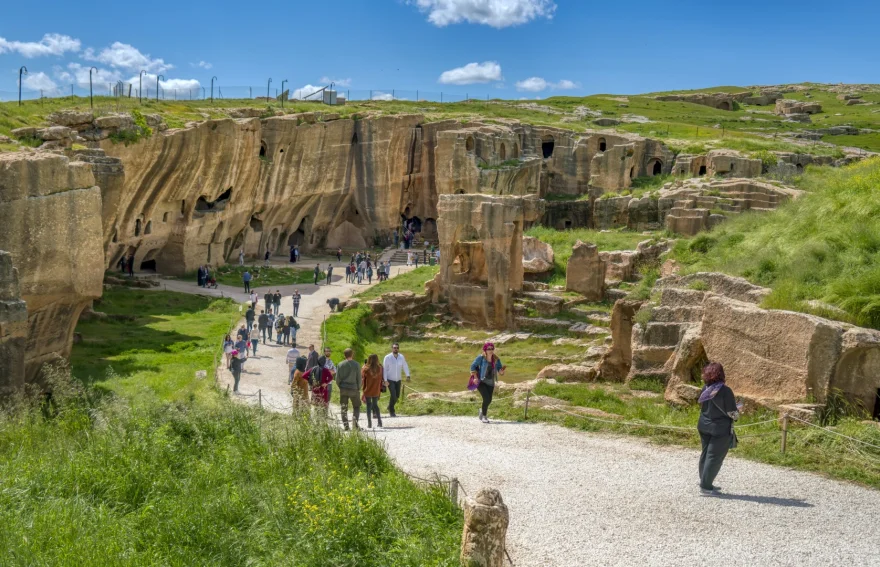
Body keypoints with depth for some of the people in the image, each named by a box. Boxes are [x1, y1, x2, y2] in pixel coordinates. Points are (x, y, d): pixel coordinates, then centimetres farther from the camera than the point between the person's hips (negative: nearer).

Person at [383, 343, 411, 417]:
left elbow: (405, 366, 3)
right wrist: (385, 380, -17)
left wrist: (408, 376, -12)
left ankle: (390, 407, 37)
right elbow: (384, 369, -12)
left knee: (397, 396, 10)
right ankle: (391, 411, 3)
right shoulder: (387, 357, -13)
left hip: (398, 380, 4)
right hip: (390, 380, -4)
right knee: (393, 396, -15)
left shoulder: (401, 357, -4)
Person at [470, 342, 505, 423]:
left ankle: (482, 410, 40)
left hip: (490, 383, 5)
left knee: (489, 400, 8)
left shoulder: (496, 360, 1)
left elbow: (500, 369, 4)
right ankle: (484, 416, 2)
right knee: (486, 398, -17)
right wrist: (475, 377, -14)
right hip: (481, 381, -5)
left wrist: (501, 371, -21)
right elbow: (473, 366, -6)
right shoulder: (481, 358, -10)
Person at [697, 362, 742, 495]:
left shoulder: (705, 389, 1)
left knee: (705, 454, 16)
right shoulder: (725, 391, -18)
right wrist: (739, 409, 8)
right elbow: (732, 413, -15)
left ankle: (705, 483, 25)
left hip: (704, 426, 6)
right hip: (720, 429, -6)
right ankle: (706, 487, 4)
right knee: (714, 457, 1)